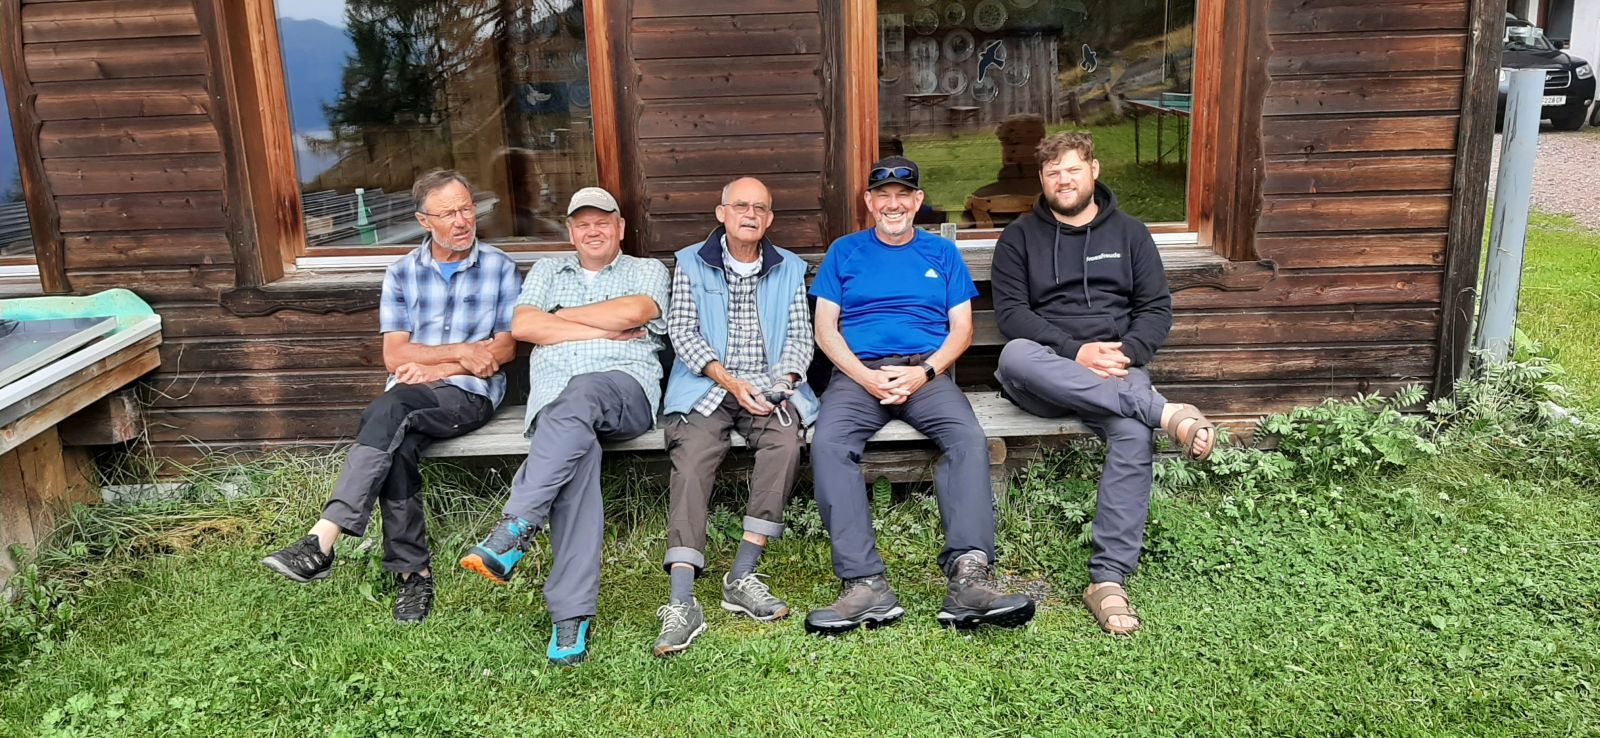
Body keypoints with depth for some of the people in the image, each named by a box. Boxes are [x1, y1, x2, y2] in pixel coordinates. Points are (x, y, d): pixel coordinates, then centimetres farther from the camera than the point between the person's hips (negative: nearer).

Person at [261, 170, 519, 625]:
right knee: (396, 448, -31)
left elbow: (505, 349, 4)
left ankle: (323, 540, -40)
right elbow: (395, 355, 5)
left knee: (387, 413, -33)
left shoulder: (500, 268, 8)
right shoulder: (401, 274, 13)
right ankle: (414, 574, -22)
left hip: (470, 393, -3)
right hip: (410, 395, 3)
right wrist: (462, 352, -8)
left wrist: (436, 367, -6)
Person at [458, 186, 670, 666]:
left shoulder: (647, 270, 21)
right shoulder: (547, 270, 29)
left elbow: (632, 311, -4)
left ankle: (515, 528, -45)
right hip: (554, 396, 1)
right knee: (577, 453, -34)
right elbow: (522, 326, 9)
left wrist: (563, 315, 8)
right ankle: (572, 614, -42)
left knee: (579, 394, -39)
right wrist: (604, 331, 3)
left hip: (626, 389, -1)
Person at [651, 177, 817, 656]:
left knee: (786, 440, -32)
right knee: (692, 459, -30)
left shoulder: (790, 270, 18)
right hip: (706, 388, -1)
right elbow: (683, 333, 2)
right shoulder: (691, 265, 12)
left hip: (769, 388, 2)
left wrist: (781, 382, -9)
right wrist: (730, 382, -12)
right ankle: (683, 601, -38)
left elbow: (801, 338, 12)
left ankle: (742, 578, -28)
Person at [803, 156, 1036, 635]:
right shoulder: (845, 252, 19)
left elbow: (961, 328, 12)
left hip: (927, 372, 1)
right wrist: (866, 376, -8)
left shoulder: (941, 253, 20)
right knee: (827, 443, -32)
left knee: (969, 439, -32)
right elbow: (825, 328, 9)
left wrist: (924, 372, -8)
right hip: (858, 372, 0)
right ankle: (866, 586, -38)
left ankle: (968, 579, -41)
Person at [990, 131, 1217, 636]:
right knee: (1014, 355, -38)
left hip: (1117, 372, 1)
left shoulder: (1129, 233, 18)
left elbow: (1157, 309, 12)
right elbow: (1010, 312, 0)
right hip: (1045, 376, 0)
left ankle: (1108, 579, -33)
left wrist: (1125, 354, -10)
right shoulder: (1020, 237, 13)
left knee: (1133, 434, -34)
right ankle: (1165, 412, -39)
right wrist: (1075, 352, -15)